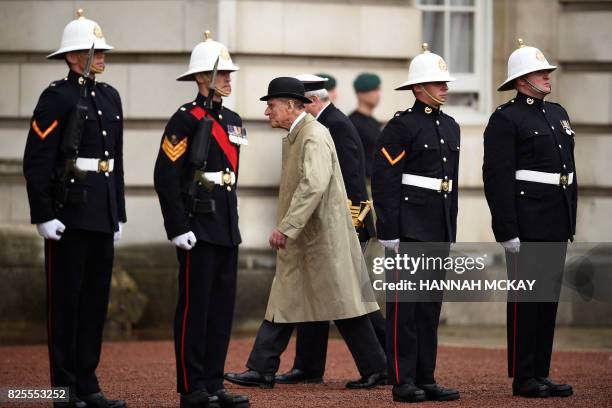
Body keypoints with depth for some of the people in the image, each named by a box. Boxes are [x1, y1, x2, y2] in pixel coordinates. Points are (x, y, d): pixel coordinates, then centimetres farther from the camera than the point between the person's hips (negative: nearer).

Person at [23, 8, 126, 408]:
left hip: (103, 215, 7)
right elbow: (36, 161, -12)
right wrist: (44, 215, -16)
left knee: (96, 299, 9)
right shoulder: (57, 97, -8)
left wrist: (119, 213, 16)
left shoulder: (110, 97, 14)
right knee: (65, 300, -1)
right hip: (68, 212, -7)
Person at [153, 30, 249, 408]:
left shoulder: (233, 122, 15)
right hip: (199, 226, -8)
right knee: (195, 307, -4)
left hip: (227, 227, 8)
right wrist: (178, 228, -18)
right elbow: (166, 176, -14)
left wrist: (233, 219, 19)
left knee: (223, 306, 9)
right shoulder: (186, 120, -10)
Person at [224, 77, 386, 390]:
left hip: (323, 236, -10)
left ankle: (374, 367, 4)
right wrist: (285, 229, 16)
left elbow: (315, 185, -29)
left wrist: (286, 228, -30)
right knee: (283, 302, 7)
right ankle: (261, 370, 8)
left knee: (344, 304, -4)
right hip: (299, 240, 10)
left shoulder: (314, 136, -17)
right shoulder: (292, 137, 14)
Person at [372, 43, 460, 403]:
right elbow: (384, 183, -12)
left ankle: (426, 379, 13)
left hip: (438, 233, 8)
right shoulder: (402, 126, -9)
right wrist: (389, 235, -16)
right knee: (405, 305, -4)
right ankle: (403, 382, -2)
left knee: (431, 306, 9)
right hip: (409, 230, -8)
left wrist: (451, 232, 18)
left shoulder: (450, 126, 15)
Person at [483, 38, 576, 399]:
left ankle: (541, 374, 15)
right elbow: (497, 178, -13)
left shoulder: (558, 114, 17)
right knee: (525, 300, -4)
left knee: (549, 298, 9)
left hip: (556, 226, 8)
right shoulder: (505, 119, -8)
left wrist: (571, 220, 16)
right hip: (527, 225, -8)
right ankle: (524, 378, 0)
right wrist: (508, 231, -18)